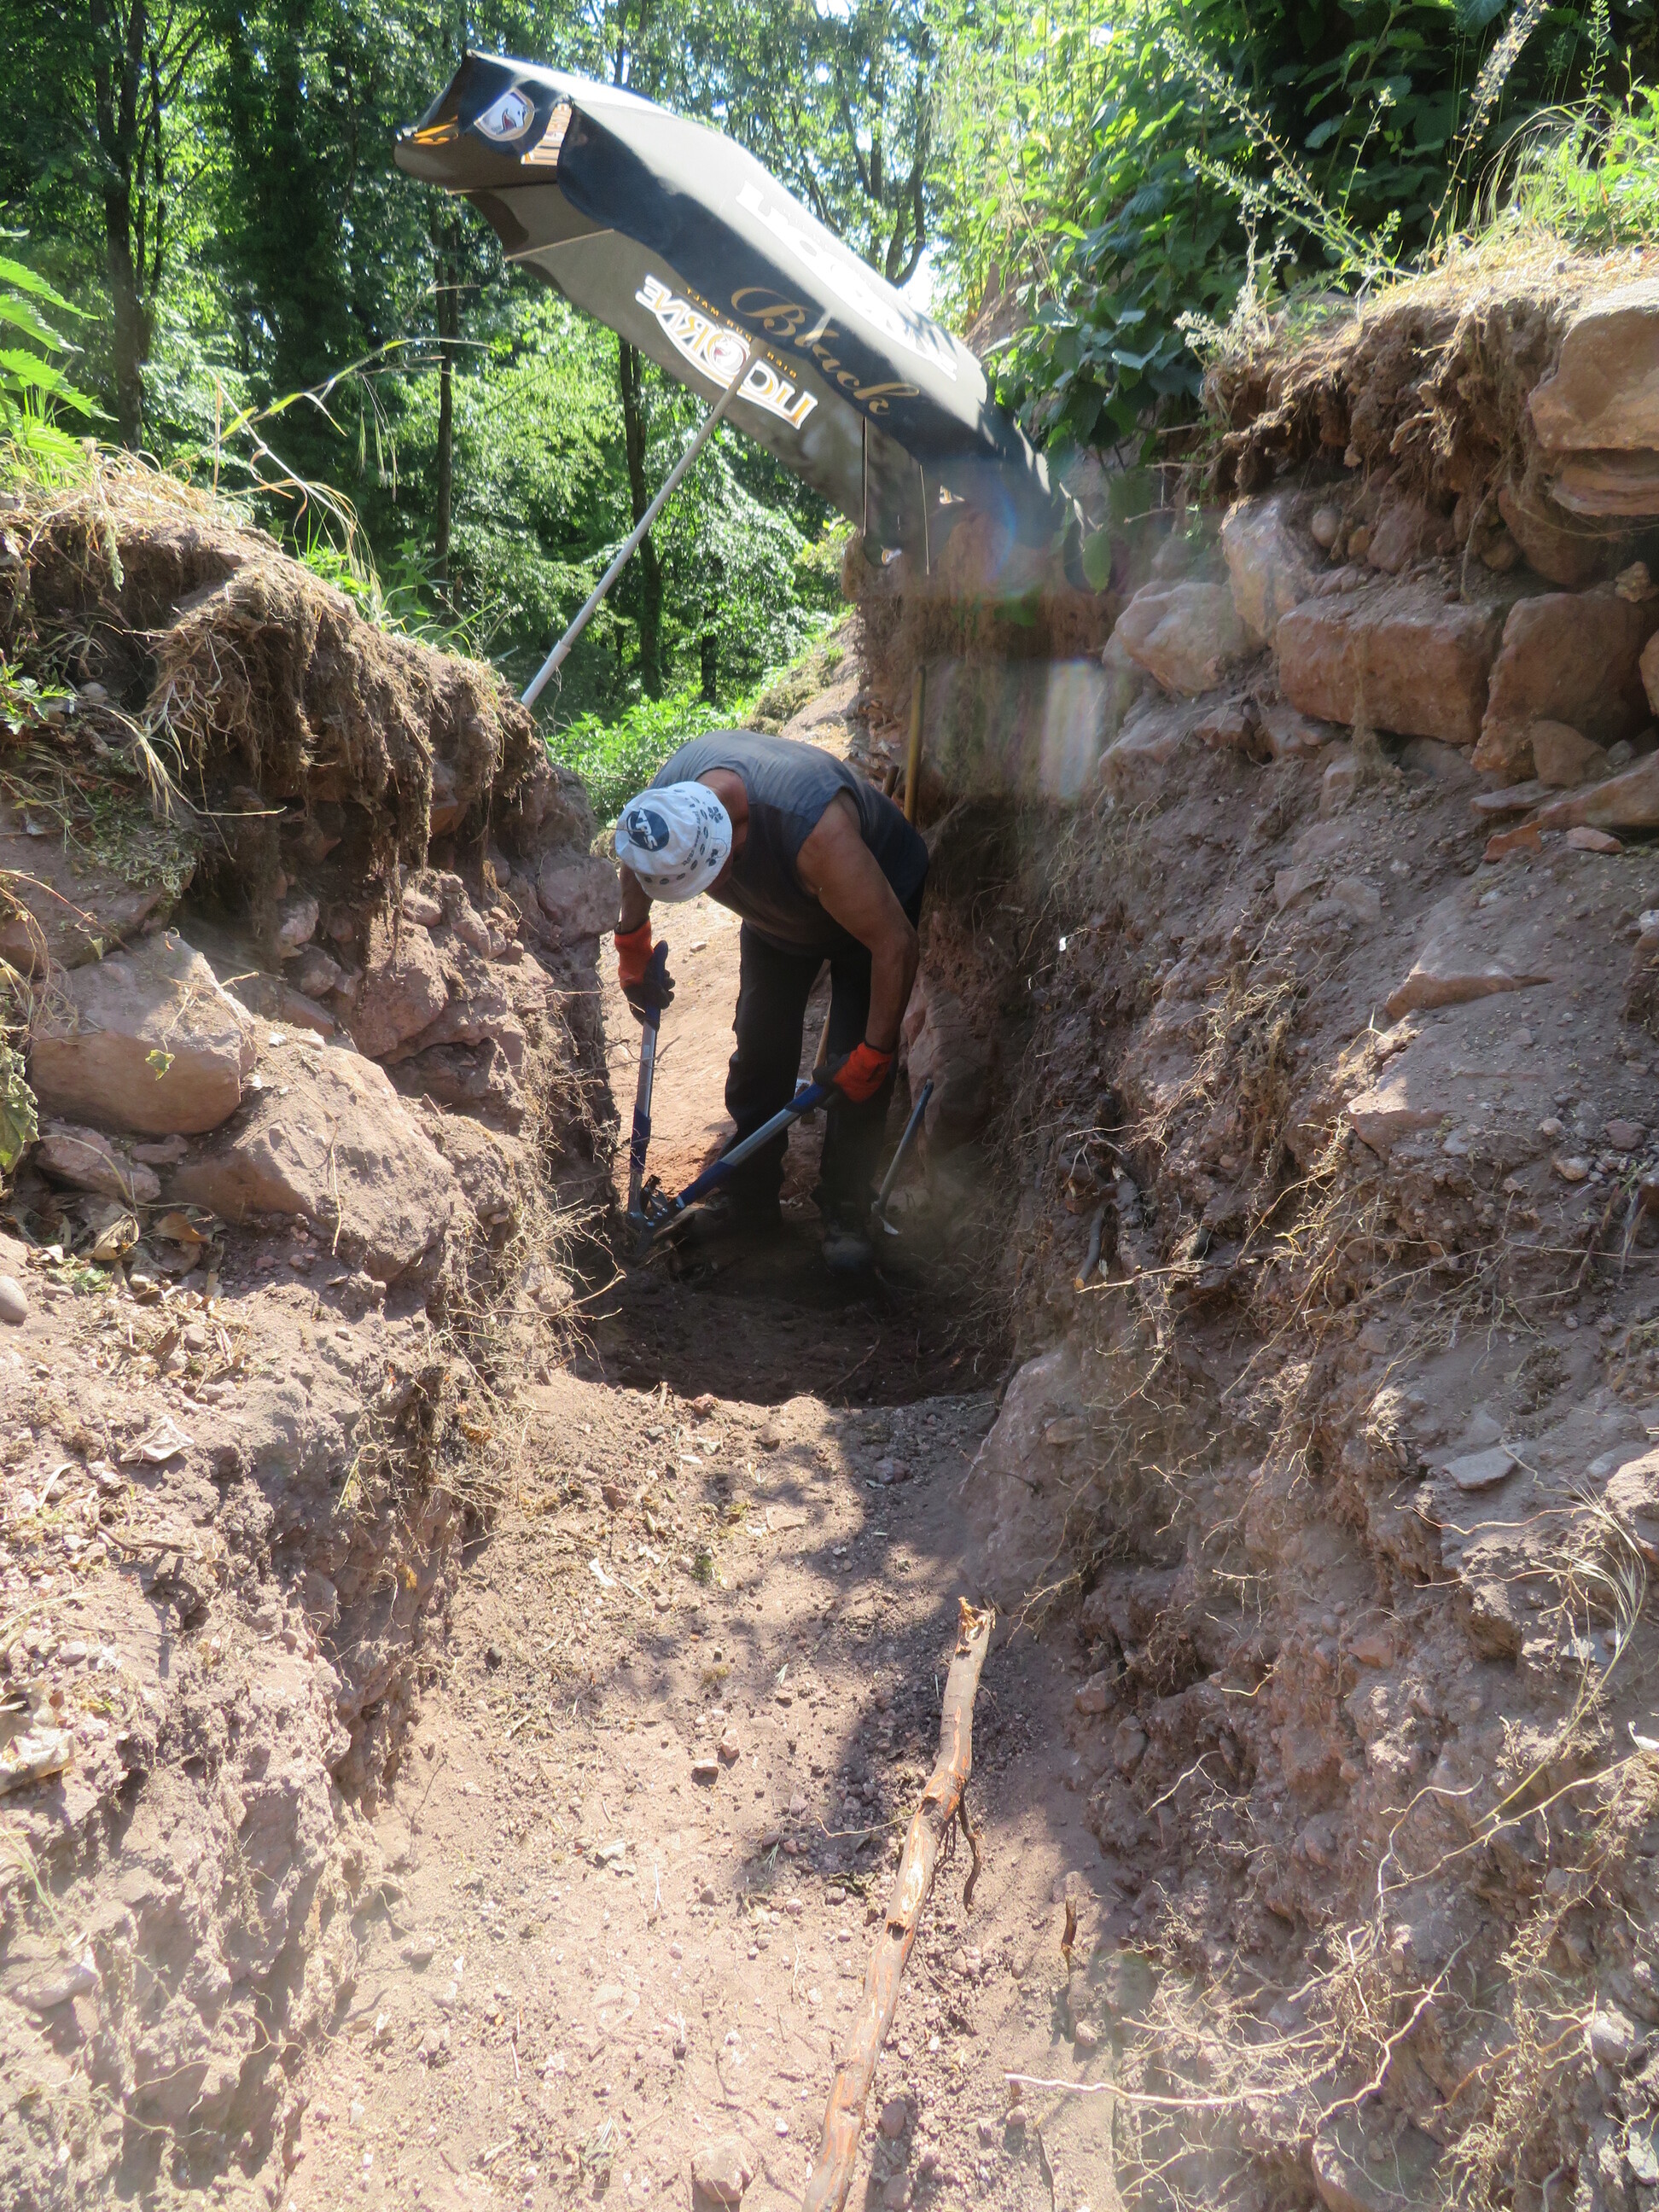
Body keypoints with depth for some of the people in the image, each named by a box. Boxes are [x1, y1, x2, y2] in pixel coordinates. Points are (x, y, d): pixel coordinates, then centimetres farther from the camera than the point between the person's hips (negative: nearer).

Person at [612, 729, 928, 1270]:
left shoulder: (814, 830, -46)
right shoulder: (664, 806, -27)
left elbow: (895, 945, -38)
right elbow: (638, 865, 0)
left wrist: (874, 1053, -29)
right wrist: (632, 951, 11)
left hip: (878, 897, -5)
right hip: (777, 911, 5)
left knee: (857, 1073, -11)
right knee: (759, 1050, 2)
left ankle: (845, 1213, 4)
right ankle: (749, 1197, 16)